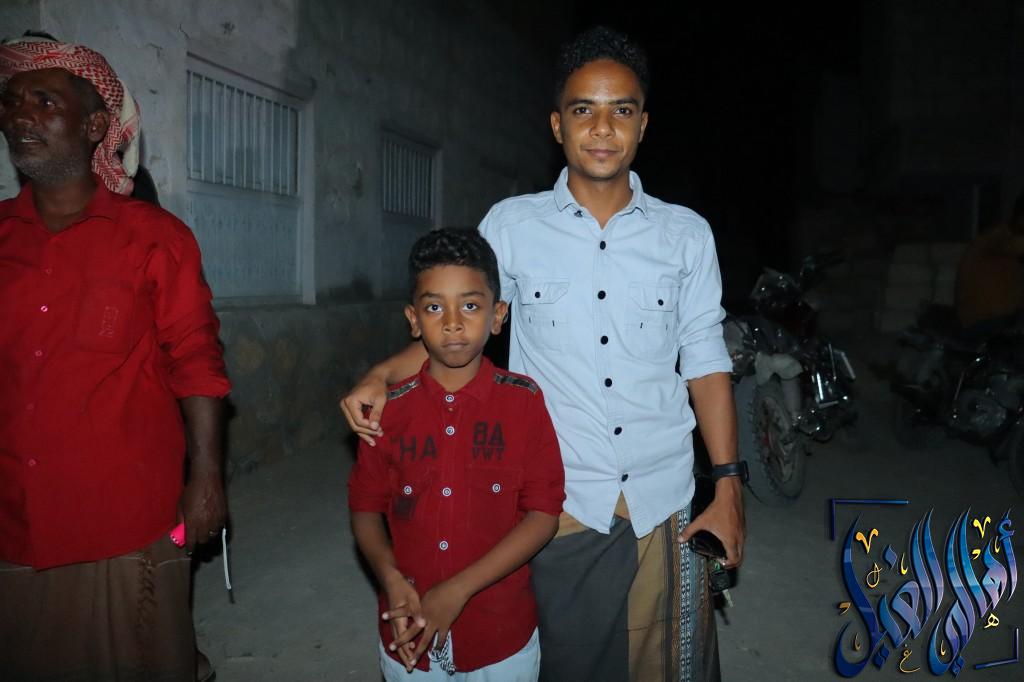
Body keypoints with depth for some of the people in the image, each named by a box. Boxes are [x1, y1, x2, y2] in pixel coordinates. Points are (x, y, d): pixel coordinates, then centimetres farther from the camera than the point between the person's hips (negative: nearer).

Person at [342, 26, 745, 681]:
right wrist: (383, 374, -12)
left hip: (664, 505, 2)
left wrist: (728, 487, 0)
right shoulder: (511, 225, -1)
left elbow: (705, 362, 4)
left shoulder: (687, 233, 2)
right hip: (557, 504, -1)